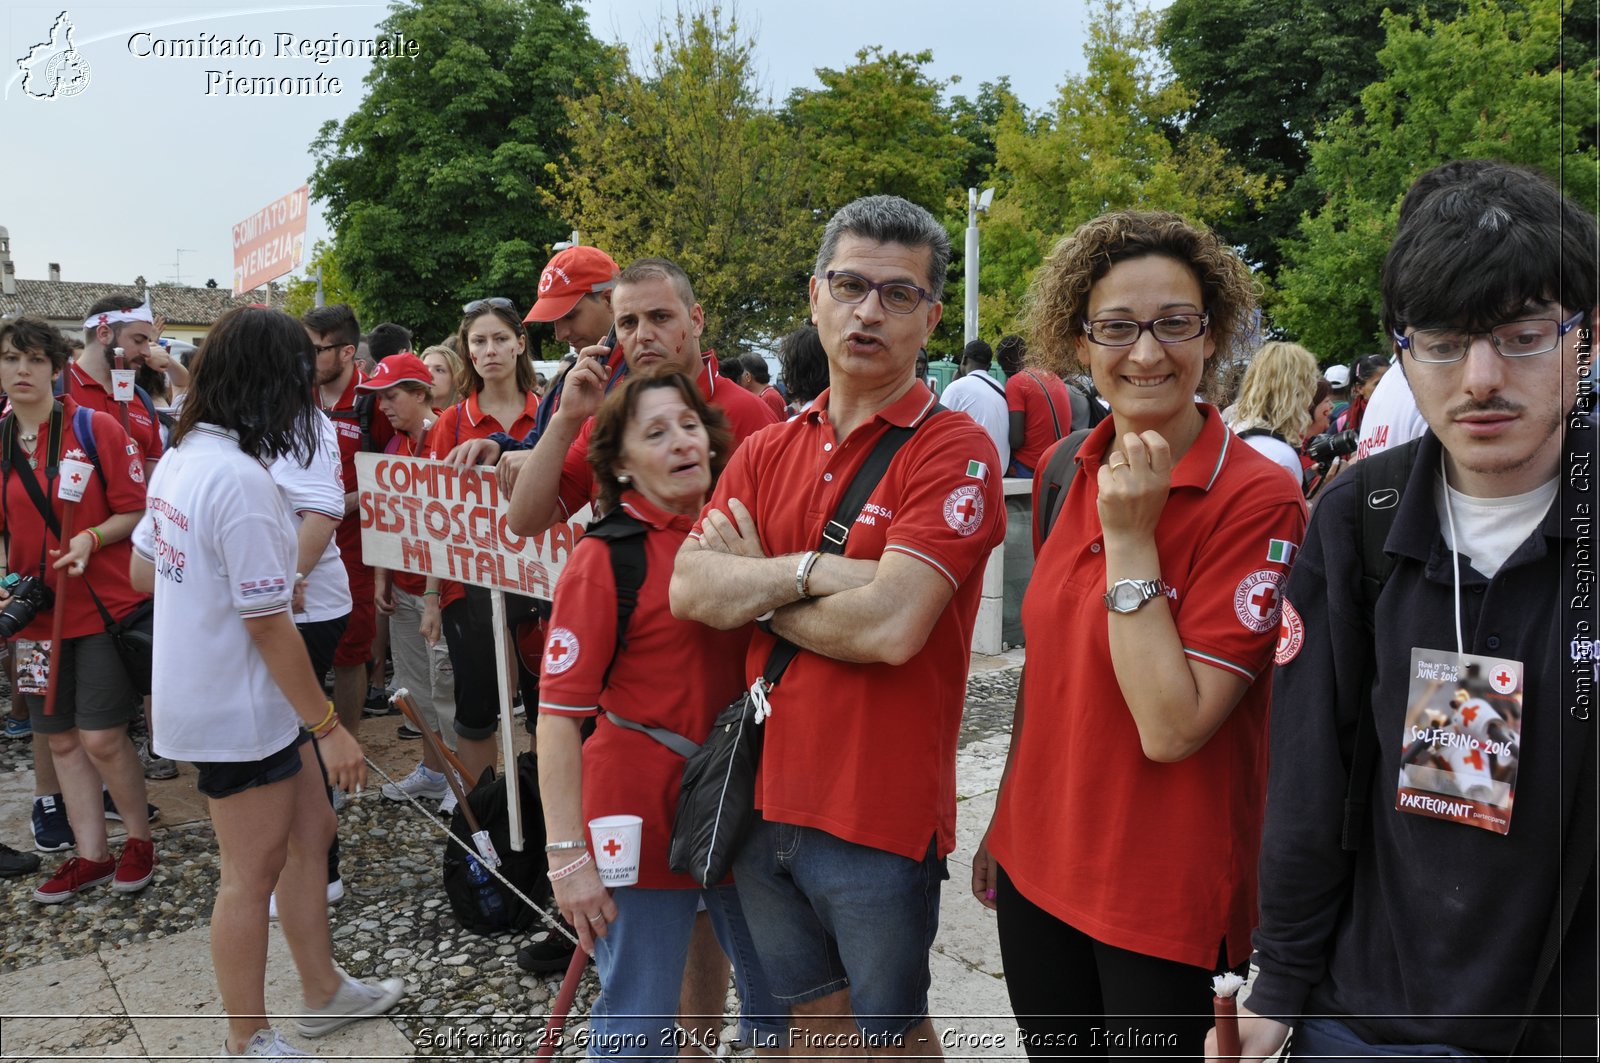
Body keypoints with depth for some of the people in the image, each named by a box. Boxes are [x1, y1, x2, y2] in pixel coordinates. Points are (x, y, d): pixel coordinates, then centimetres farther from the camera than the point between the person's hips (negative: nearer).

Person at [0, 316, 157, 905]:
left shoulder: (96, 428, -7)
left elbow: (136, 510, -6)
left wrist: (91, 538, -23)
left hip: (107, 606, -5)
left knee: (101, 738, -5)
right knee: (61, 739, 11)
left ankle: (140, 839, 17)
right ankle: (91, 855, 25)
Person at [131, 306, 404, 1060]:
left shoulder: (179, 457, 4)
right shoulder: (241, 478, -25)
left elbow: (143, 572, 15)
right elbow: (269, 628, -24)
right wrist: (330, 727, -16)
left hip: (200, 688, 9)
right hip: (239, 711, -9)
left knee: (310, 834, 20)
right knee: (253, 873, 7)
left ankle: (323, 993, 36)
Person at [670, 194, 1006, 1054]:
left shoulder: (953, 453, -13)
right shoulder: (767, 451, 6)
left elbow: (890, 627, -24)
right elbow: (688, 591, -6)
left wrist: (753, 588, -10)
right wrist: (818, 569, -19)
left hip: (882, 815, -5)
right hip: (767, 796, 6)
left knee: (890, 1033, 17)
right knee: (814, 1020, 24)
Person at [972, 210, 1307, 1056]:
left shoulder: (1257, 501, -17)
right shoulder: (1064, 473, -1)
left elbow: (1171, 729, -23)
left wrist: (1130, 541, -23)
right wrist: (1006, 820, 14)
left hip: (1169, 897, -5)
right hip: (1038, 868, 5)